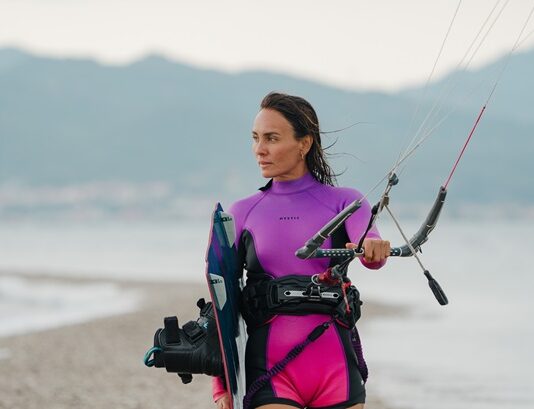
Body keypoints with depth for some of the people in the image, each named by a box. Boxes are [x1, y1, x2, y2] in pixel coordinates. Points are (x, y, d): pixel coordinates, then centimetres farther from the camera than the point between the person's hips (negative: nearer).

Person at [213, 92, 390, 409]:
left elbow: (371, 254, -15)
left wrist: (375, 249, -40)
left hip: (336, 370, 0)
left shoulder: (345, 202, 4)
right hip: (269, 369, 0)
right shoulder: (243, 213, 8)